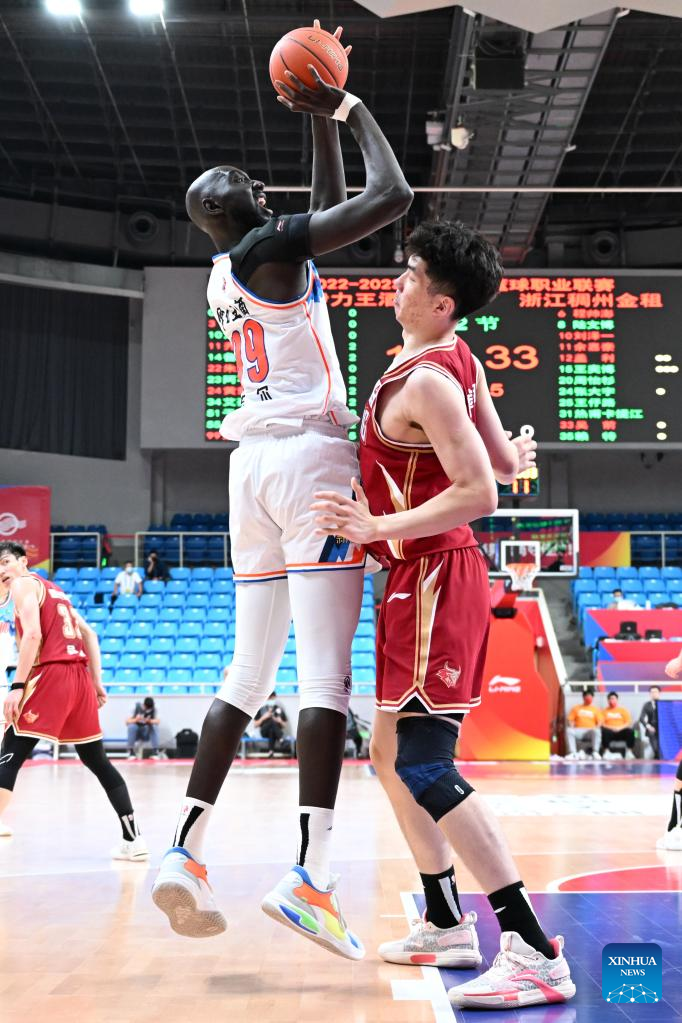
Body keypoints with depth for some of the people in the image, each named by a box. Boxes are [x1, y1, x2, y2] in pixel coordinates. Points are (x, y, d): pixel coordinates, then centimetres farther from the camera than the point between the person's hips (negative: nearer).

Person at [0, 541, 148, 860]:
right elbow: (89, 635, 23)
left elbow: (33, 634, -13)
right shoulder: (54, 590, 27)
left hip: (51, 675, -8)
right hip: (81, 677, 8)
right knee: (98, 761, 14)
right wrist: (97, 683, 20)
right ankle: (133, 840, 14)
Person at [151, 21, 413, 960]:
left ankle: (184, 853, 6)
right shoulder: (269, 245, -4)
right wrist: (351, 109, 5)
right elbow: (392, 197, -9)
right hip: (311, 457, -8)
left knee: (248, 676, 11)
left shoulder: (227, 274, 20)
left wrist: (321, 123, 31)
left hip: (253, 463, 9)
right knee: (326, 676, -11)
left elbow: (333, 207, 34)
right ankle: (309, 878, -18)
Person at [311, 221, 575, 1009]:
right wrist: (511, 456, 35)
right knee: (391, 756, 17)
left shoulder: (425, 381, -18)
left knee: (426, 771, -13)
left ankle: (536, 954, -11)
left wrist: (377, 527, -25)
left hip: (431, 580, -10)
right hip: (423, 579, 10)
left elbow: (478, 495, -25)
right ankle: (448, 927, 28)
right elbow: (503, 466, 15)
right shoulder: (460, 363, 10)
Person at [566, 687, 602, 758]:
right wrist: (572, 727, -9)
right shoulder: (576, 708, 19)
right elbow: (570, 720, 13)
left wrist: (596, 728, -14)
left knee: (597, 731, -36)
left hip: (590, 730, -1)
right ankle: (572, 752, -35)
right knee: (568, 731, -32)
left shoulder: (596, 709, 17)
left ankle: (595, 752, -36)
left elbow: (599, 722, 7)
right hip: (578, 730, 1)